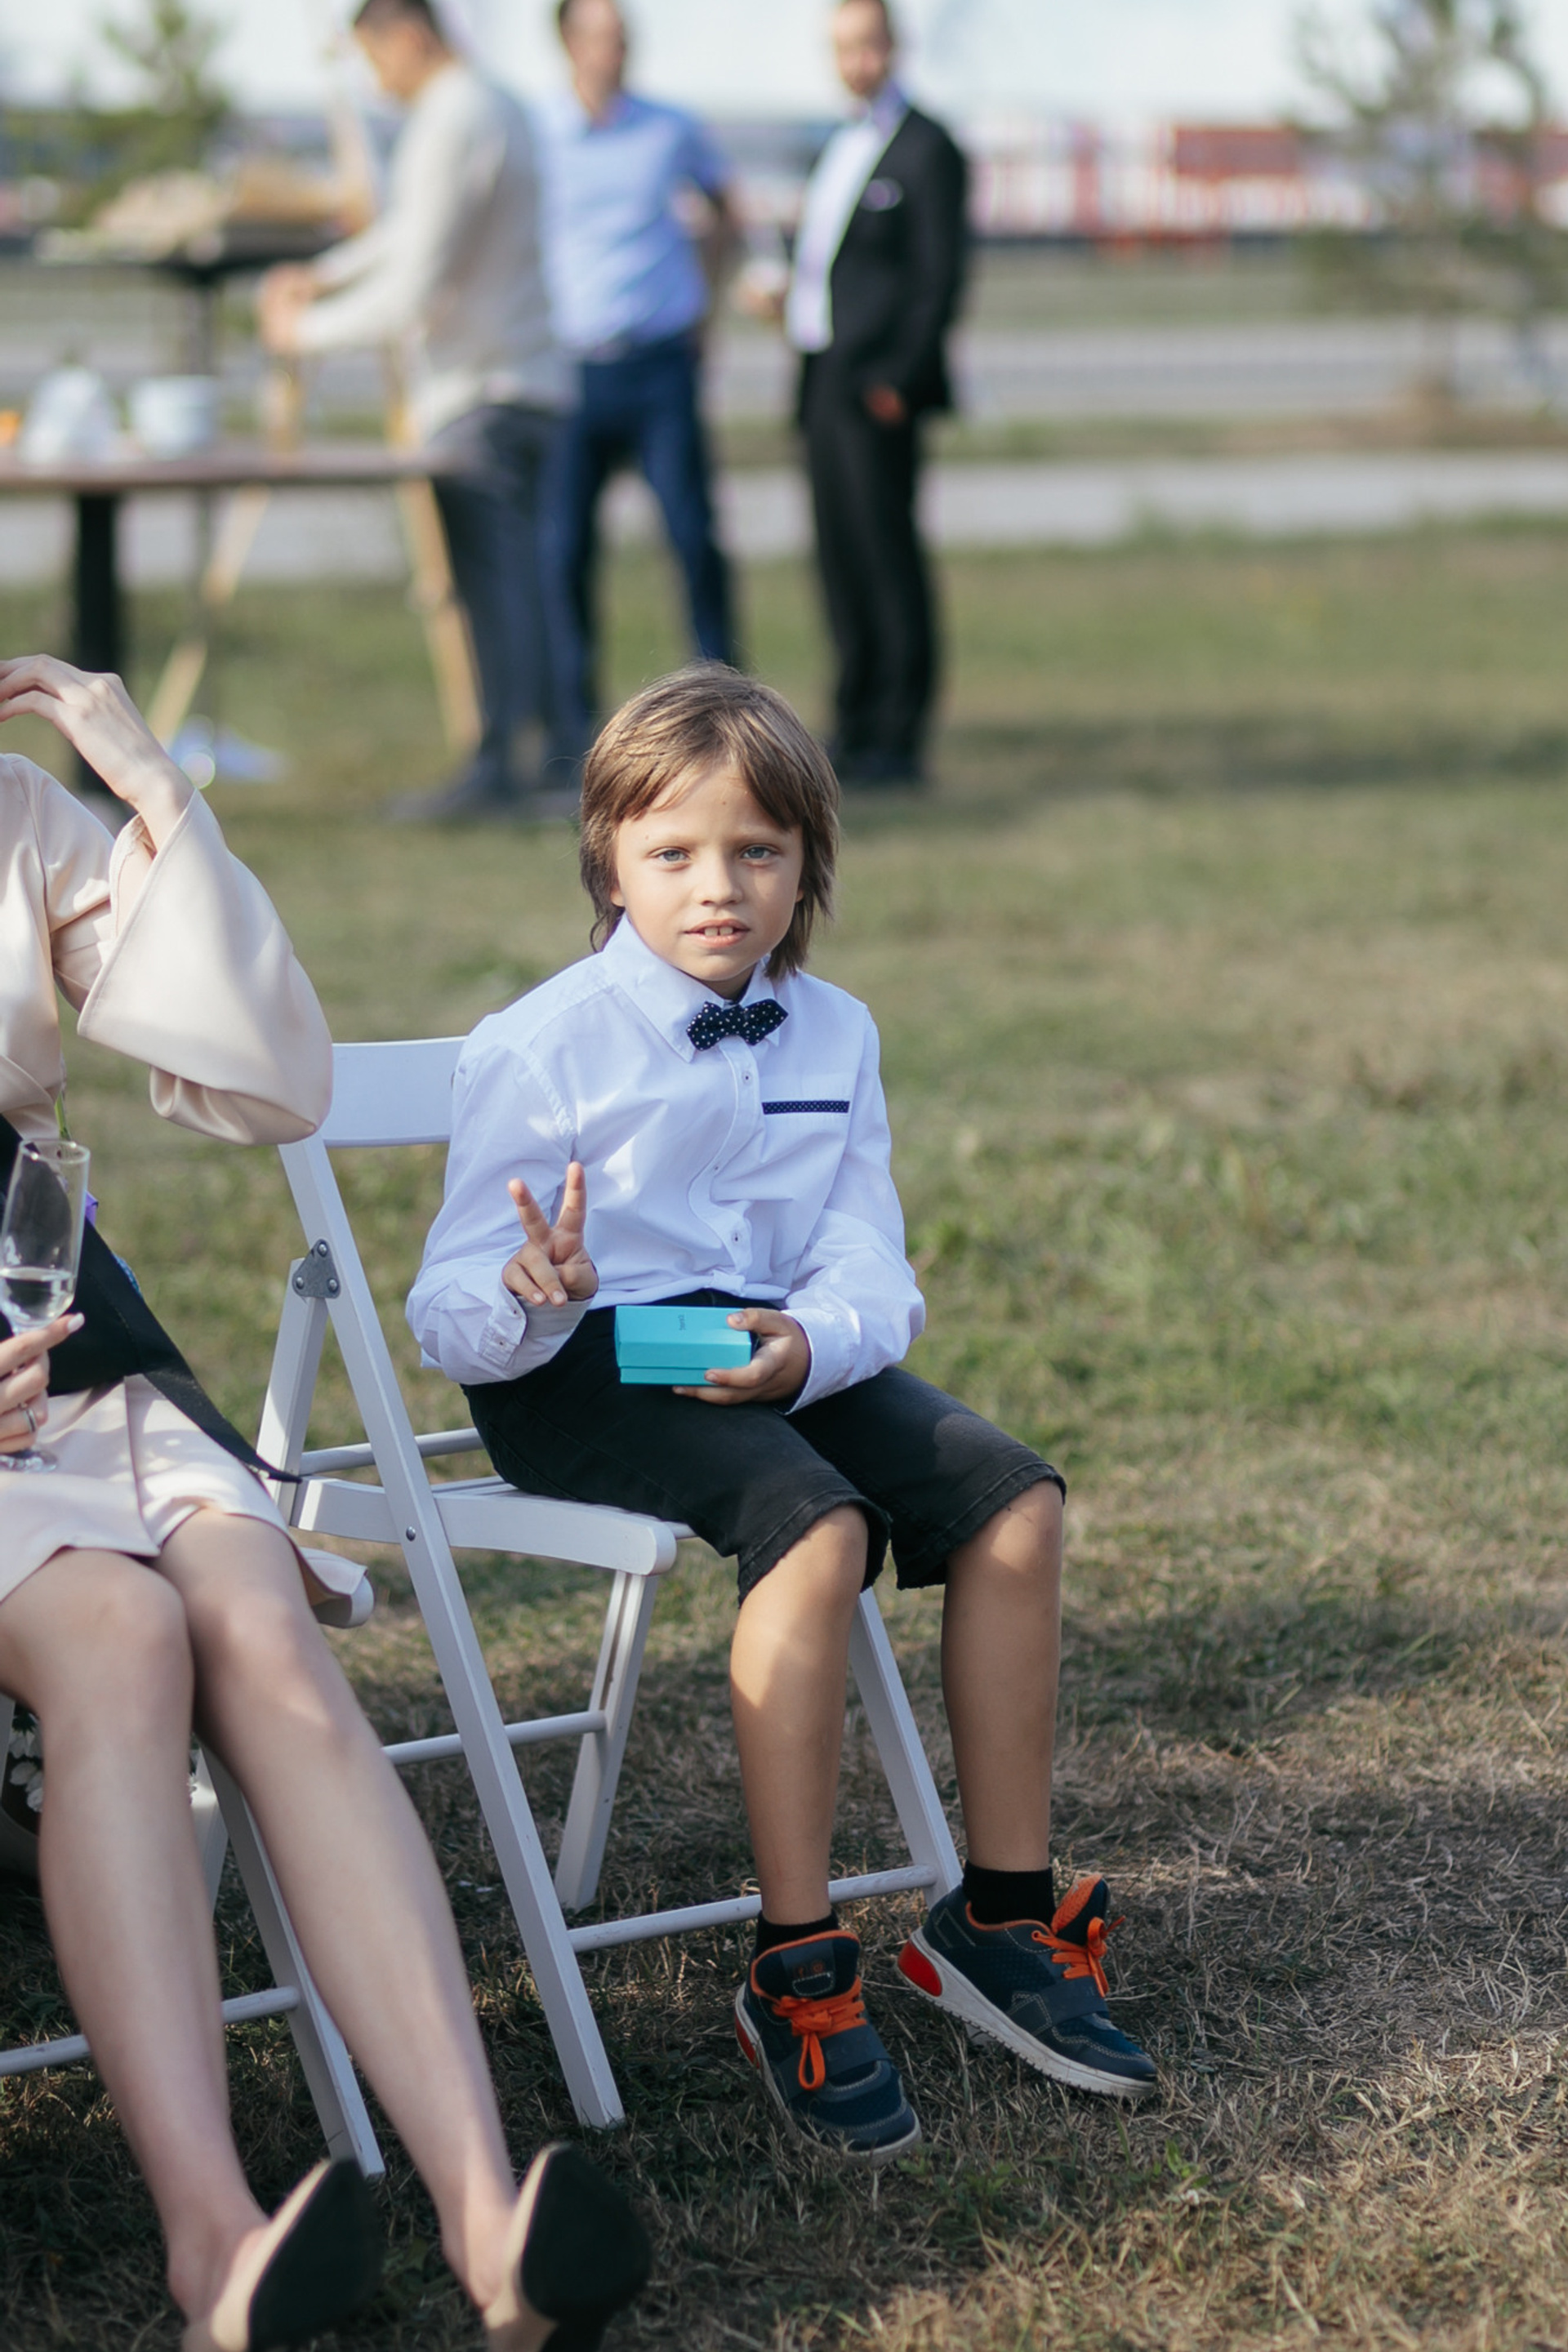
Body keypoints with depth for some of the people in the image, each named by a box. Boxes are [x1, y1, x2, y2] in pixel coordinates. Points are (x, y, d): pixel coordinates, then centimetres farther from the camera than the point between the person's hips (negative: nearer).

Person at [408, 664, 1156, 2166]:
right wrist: (531, 1303, -34)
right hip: (587, 1371, -6)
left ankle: (1002, 1916, -1)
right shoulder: (544, 1047, -7)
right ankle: (797, 1974, -28)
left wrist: (812, 1340, -21)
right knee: (818, 1522, -32)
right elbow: (451, 1312, -9)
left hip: (778, 1354, 6)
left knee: (1012, 1500, -14)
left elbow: (868, 1262, 3)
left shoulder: (835, 1038, 10)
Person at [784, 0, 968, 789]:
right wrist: (785, 287, 5)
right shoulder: (837, 149, 20)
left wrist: (900, 379, -16)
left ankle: (897, 740, -6)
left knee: (885, 555, -8)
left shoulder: (925, 148, -6)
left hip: (876, 384, -8)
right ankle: (855, 730, 17)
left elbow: (940, 279, -11)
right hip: (821, 382, 8)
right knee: (841, 559, 10)